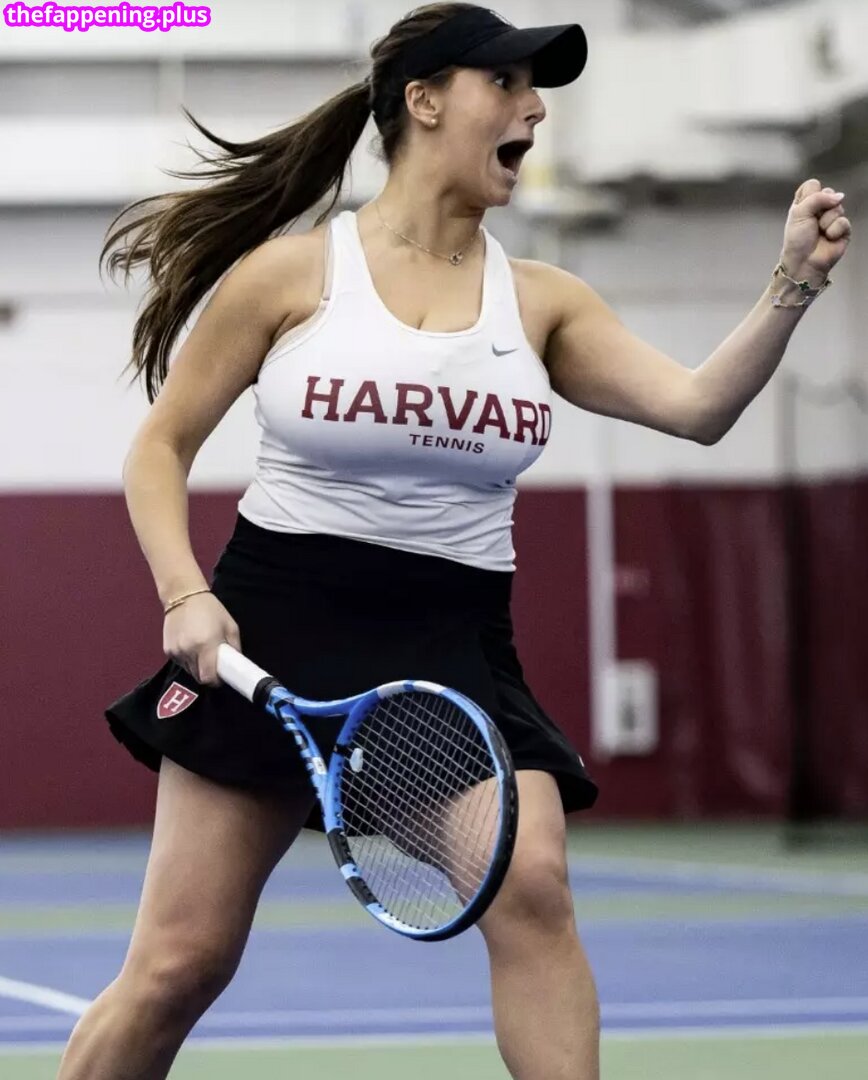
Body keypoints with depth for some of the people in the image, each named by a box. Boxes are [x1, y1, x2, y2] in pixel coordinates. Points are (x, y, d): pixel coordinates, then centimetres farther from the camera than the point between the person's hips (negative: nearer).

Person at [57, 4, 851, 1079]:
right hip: (277, 628, -2)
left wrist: (794, 285, -17)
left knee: (530, 884, -23)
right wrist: (184, 594, -10)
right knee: (178, 964, -2)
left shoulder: (539, 300, 7)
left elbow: (696, 405, -3)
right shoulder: (289, 272, -2)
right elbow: (160, 447, 4)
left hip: (456, 643, 2)